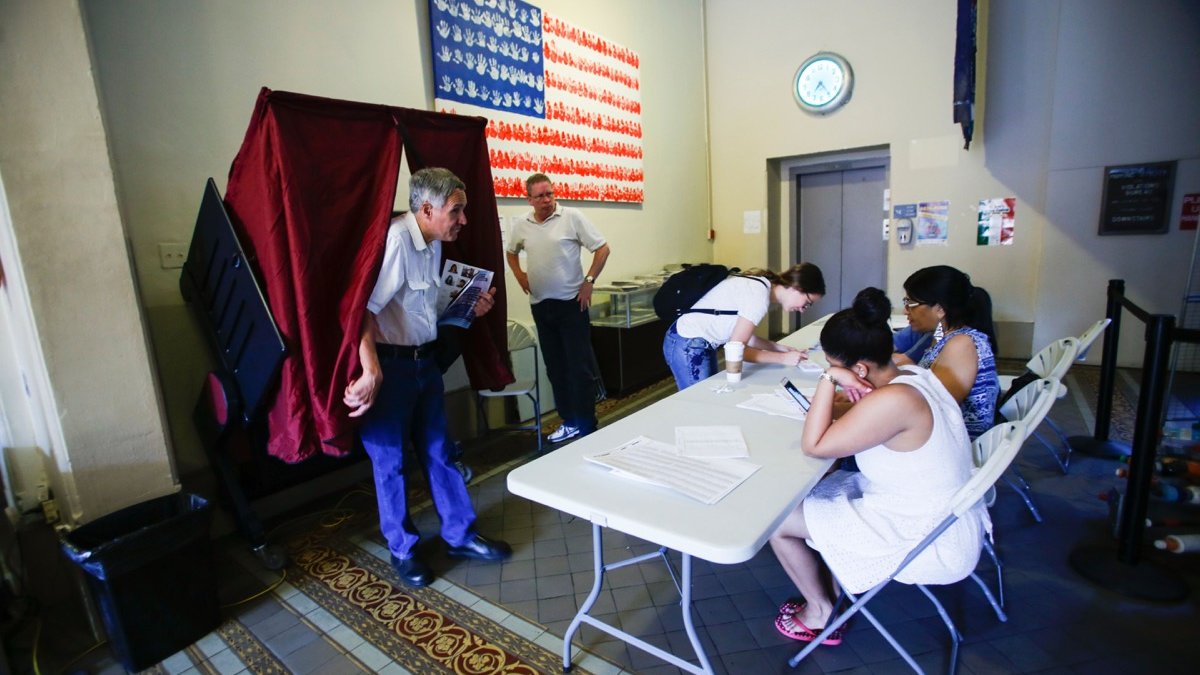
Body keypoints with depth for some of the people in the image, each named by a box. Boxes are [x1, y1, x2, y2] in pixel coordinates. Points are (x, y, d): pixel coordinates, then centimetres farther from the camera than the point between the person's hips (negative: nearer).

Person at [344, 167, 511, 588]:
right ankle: (402, 549, 27)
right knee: (390, 460, 8)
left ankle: (460, 535, 30)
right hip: (389, 365, -8)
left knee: (440, 450, 15)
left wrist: (469, 310, 5)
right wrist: (371, 372, -30)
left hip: (425, 360, 9)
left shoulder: (434, 244, 8)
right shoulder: (395, 240, -20)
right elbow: (363, 309, -27)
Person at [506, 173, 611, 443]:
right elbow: (511, 252, 25)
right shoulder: (521, 226, 6)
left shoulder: (572, 217, -7)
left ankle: (587, 426, 10)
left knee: (579, 365, -1)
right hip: (540, 306, 5)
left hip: (571, 302, -5)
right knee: (555, 367, 12)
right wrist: (520, 276, 11)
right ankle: (569, 421, 24)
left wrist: (589, 281, -10)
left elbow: (602, 248, -5)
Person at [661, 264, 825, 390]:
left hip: (702, 344, 10)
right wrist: (783, 358, -15)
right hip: (688, 346, -9)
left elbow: (744, 335, 11)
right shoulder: (759, 295, -22)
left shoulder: (760, 285, 6)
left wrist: (782, 348, 3)